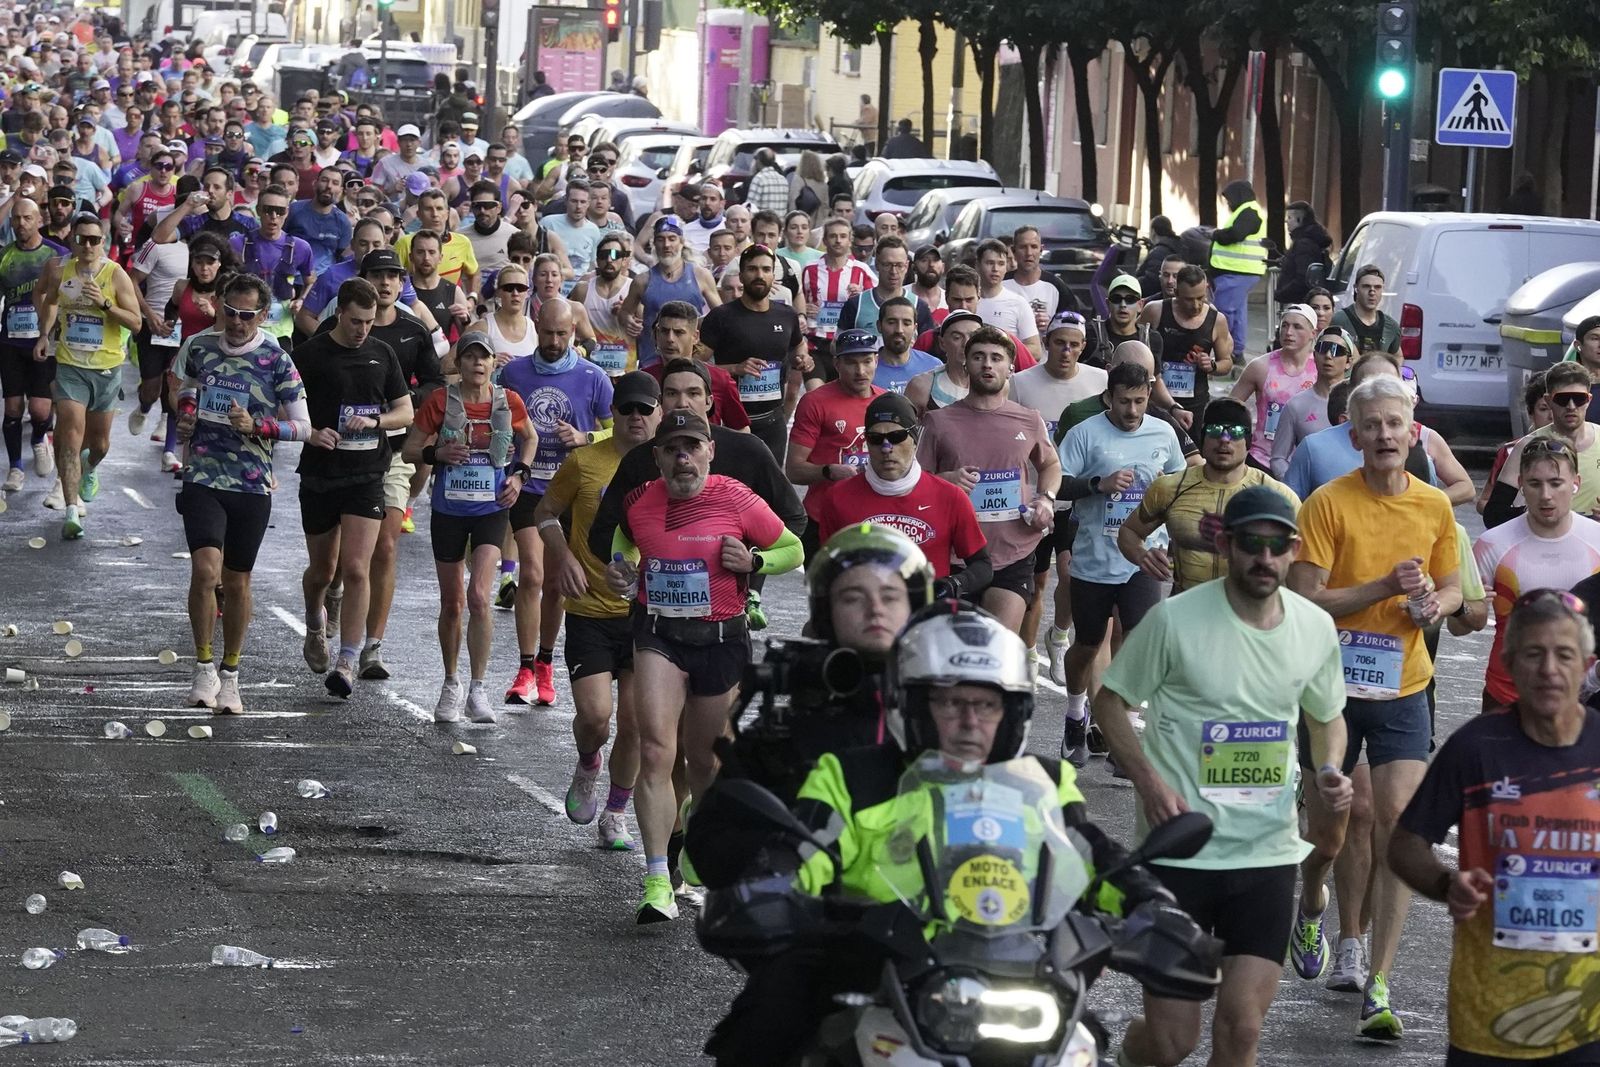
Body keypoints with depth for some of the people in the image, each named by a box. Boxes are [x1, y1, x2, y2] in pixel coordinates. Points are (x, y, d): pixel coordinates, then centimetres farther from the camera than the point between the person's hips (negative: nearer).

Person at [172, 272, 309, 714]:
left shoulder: (276, 360, -5)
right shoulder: (199, 347, 4)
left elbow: (303, 427, -3)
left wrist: (256, 426, -18)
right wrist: (184, 414, 5)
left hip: (253, 485, -1)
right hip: (203, 477, 1)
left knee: (237, 582, 8)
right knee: (205, 569, -18)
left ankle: (229, 675, 25)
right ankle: (204, 667, -4)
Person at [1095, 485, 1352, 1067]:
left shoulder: (1316, 628, 2)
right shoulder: (1175, 620, -11)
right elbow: (1110, 702, -1)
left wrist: (1329, 773, -2)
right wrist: (1149, 781, -16)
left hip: (1269, 854, 3)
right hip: (1179, 850, -3)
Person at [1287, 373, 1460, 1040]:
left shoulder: (1434, 506, 3)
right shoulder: (1328, 504, -9)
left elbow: (1452, 588, 16)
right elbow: (1302, 600, -14)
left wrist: (1434, 604, -7)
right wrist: (1385, 587, -21)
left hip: (1402, 688, 2)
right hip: (1332, 684, -2)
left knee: (1397, 823, -9)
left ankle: (1378, 986, -8)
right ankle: (1310, 908, 44)